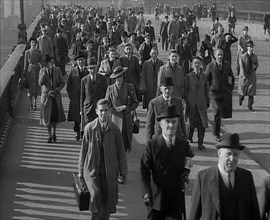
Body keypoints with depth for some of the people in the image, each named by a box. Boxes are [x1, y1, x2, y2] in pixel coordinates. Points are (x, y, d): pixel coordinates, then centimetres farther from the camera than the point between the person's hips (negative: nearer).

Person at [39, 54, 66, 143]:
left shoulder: (57, 70, 0)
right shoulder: (42, 71, -3)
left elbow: (62, 83, 5)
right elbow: (40, 83, -16)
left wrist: (57, 90, -10)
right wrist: (44, 73, -24)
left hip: (56, 96, 1)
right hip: (46, 95, -1)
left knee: (55, 116, 2)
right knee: (47, 116, 1)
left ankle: (54, 133, 26)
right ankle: (50, 135, 14)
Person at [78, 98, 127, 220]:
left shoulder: (114, 129, -3)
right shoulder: (89, 128, -4)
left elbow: (120, 151, 4)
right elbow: (83, 150, 3)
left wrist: (123, 171, 5)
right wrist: (81, 171, 8)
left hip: (110, 171, 1)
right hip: (92, 169, -1)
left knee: (108, 200, 5)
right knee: (96, 195, -18)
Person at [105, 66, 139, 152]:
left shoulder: (129, 87, 5)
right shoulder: (110, 88, 5)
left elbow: (135, 103, 6)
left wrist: (125, 108, -9)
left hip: (127, 120, 1)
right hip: (115, 118, -1)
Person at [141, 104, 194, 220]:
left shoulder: (184, 145, 4)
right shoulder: (151, 146, -6)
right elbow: (144, 171, -9)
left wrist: (186, 171, -1)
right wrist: (146, 192, -21)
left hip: (177, 200, 2)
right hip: (156, 199, -2)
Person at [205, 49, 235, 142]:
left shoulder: (227, 65, 5)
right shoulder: (210, 66, -4)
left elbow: (232, 78, 18)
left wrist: (230, 89, 14)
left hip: (226, 93, 4)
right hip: (214, 93, -4)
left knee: (226, 113, 4)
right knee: (217, 113, -14)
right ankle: (216, 134, -1)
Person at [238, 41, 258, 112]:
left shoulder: (254, 56, 0)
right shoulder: (243, 57, -11)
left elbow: (256, 65, 14)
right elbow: (241, 67, -14)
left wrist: (254, 67, -9)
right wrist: (244, 76, -20)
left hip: (252, 75, 2)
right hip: (244, 75, -2)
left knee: (251, 91, -5)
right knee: (242, 90, 11)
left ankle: (250, 106, 1)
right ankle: (241, 98, 45)